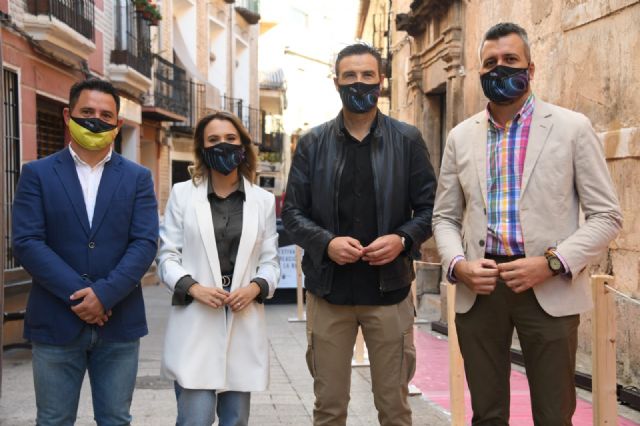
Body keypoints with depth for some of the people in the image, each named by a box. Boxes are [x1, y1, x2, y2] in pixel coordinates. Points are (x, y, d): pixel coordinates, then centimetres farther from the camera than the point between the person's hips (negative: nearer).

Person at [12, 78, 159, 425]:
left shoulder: (138, 178, 7)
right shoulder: (37, 174, 3)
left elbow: (145, 243, -4)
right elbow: (26, 242, -7)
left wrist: (104, 293, -16)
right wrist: (78, 295, -15)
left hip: (119, 322, 1)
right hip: (55, 321, -1)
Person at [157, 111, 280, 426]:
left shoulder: (263, 200, 9)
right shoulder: (182, 194, 5)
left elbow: (270, 262, 8)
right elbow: (167, 255, 3)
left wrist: (255, 288, -12)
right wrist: (193, 288, -14)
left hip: (243, 323, 2)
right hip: (194, 322, -2)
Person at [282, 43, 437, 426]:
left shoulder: (408, 140, 4)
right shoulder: (313, 143, 6)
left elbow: (429, 207, 4)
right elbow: (293, 211, 4)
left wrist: (402, 239, -15)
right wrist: (326, 243, -14)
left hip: (388, 289, 0)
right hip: (329, 290, 1)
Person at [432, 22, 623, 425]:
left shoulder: (573, 127, 0)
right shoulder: (461, 136, 10)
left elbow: (606, 215, -2)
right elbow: (445, 217, 13)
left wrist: (552, 263, -15)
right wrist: (457, 264, -7)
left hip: (550, 290, -2)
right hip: (478, 290, 3)